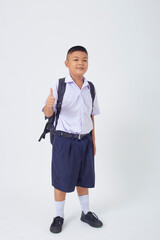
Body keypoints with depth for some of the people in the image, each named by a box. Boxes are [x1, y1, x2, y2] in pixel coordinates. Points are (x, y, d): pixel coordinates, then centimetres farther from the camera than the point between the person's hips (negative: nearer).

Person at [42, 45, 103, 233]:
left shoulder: (90, 89, 5)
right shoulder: (59, 86, -9)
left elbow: (91, 116, 11)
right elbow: (48, 113, -13)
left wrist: (93, 141, 12)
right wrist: (49, 105, -37)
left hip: (85, 140, 4)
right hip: (64, 140, -4)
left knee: (83, 179, 17)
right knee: (61, 181, 8)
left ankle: (86, 213, 37)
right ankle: (59, 216, 29)